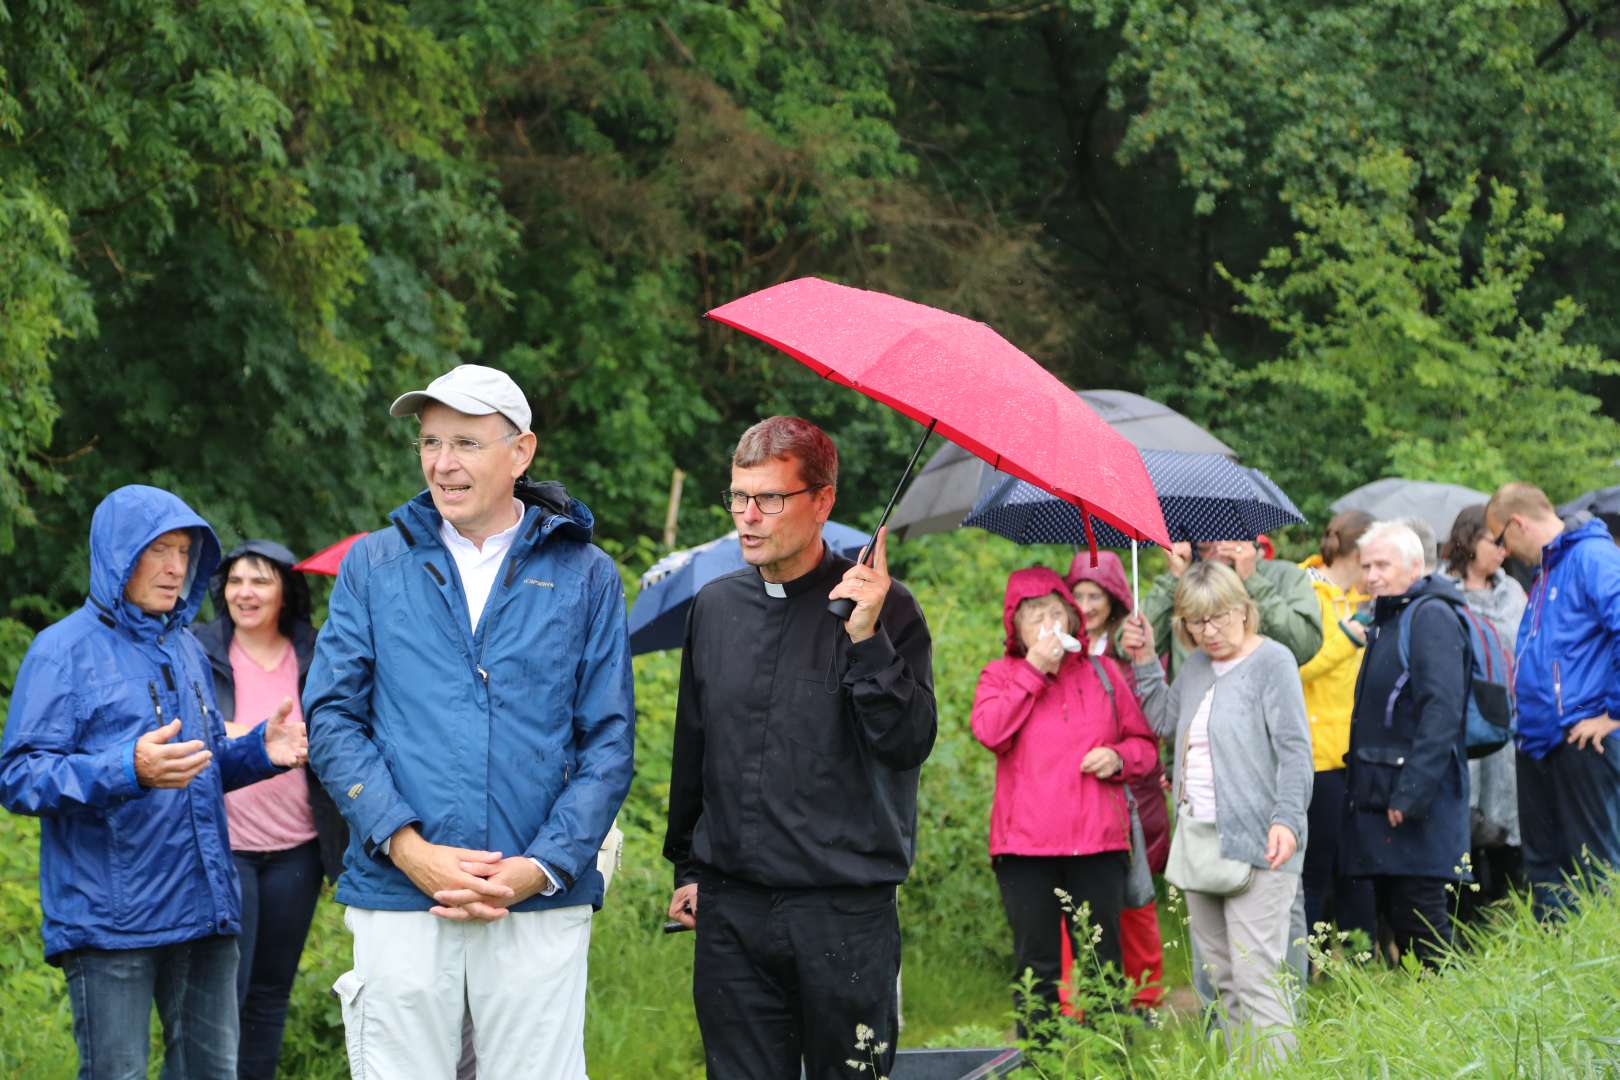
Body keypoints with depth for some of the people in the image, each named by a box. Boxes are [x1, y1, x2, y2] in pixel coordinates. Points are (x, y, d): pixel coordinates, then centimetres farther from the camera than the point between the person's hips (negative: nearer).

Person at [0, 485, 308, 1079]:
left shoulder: (185, 649, 17)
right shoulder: (64, 649, -5)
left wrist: (260, 750, 4)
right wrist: (128, 769, -28)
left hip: (203, 910, 7)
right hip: (110, 915, -7)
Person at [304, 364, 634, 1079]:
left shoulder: (583, 576, 8)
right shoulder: (374, 566, 10)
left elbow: (609, 743, 5)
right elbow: (331, 718, 4)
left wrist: (541, 868, -9)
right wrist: (410, 849, -9)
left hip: (540, 908, 0)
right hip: (400, 904, 0)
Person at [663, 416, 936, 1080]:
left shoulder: (882, 608, -3)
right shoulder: (716, 606, 11)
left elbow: (909, 743, -12)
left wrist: (866, 640, -22)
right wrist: (687, 867, 21)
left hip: (845, 917, -4)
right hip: (731, 911, 4)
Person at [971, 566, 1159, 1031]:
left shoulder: (1103, 673, 15)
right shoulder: (1000, 676, 9)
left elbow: (1145, 745, 19)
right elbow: (989, 731, -12)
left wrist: (1120, 757, -4)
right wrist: (1033, 669, -9)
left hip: (1098, 838, 2)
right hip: (1026, 845, -2)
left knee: (1104, 963, 3)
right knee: (1036, 964, 0)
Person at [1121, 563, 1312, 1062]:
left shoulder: (1271, 661, -8)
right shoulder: (1196, 666, 15)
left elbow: (1294, 750, -13)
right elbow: (1164, 721, 24)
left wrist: (1286, 818, -24)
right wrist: (1145, 663, 14)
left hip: (1255, 847, -8)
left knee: (1257, 978, -13)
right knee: (1222, 981, 12)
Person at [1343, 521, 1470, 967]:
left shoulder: (1430, 617, -11)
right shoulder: (1387, 621, 20)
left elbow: (1442, 711, -21)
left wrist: (1412, 792, -25)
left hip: (1417, 801, -10)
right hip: (1381, 797, 10)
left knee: (1419, 919, -10)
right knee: (1393, 911, 11)